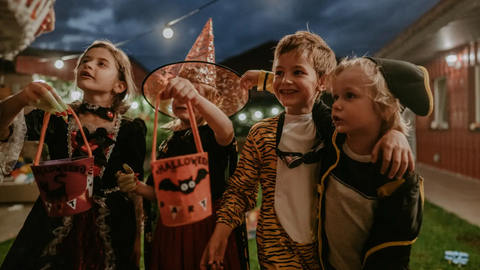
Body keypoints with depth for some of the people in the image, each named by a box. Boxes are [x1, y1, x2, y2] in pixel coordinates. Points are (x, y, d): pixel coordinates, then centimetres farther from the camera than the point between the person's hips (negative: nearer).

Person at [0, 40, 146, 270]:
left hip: (112, 231, -1)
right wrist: (19, 100, -35)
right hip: (53, 227, 2)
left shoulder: (131, 130, -5)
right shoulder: (57, 116, 1)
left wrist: (138, 238, -2)